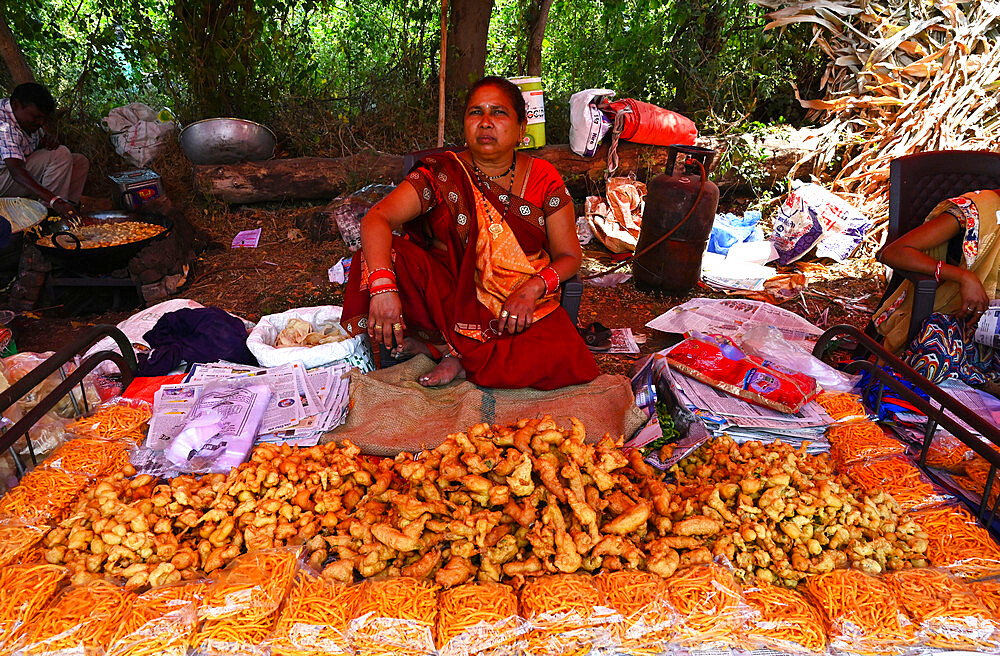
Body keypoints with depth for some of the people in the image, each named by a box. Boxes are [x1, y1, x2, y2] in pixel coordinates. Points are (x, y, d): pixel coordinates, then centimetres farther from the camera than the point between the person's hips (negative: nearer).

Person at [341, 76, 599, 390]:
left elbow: (569, 255, 4)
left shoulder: (544, 179, 0)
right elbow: (376, 218, -15)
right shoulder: (442, 173, -3)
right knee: (385, 254, -25)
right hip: (449, 291, 0)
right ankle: (456, 349, -14)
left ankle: (458, 354, -9)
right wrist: (383, 284, -34)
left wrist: (534, 287, -18)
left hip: (523, 303, 1)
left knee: (564, 364, -29)